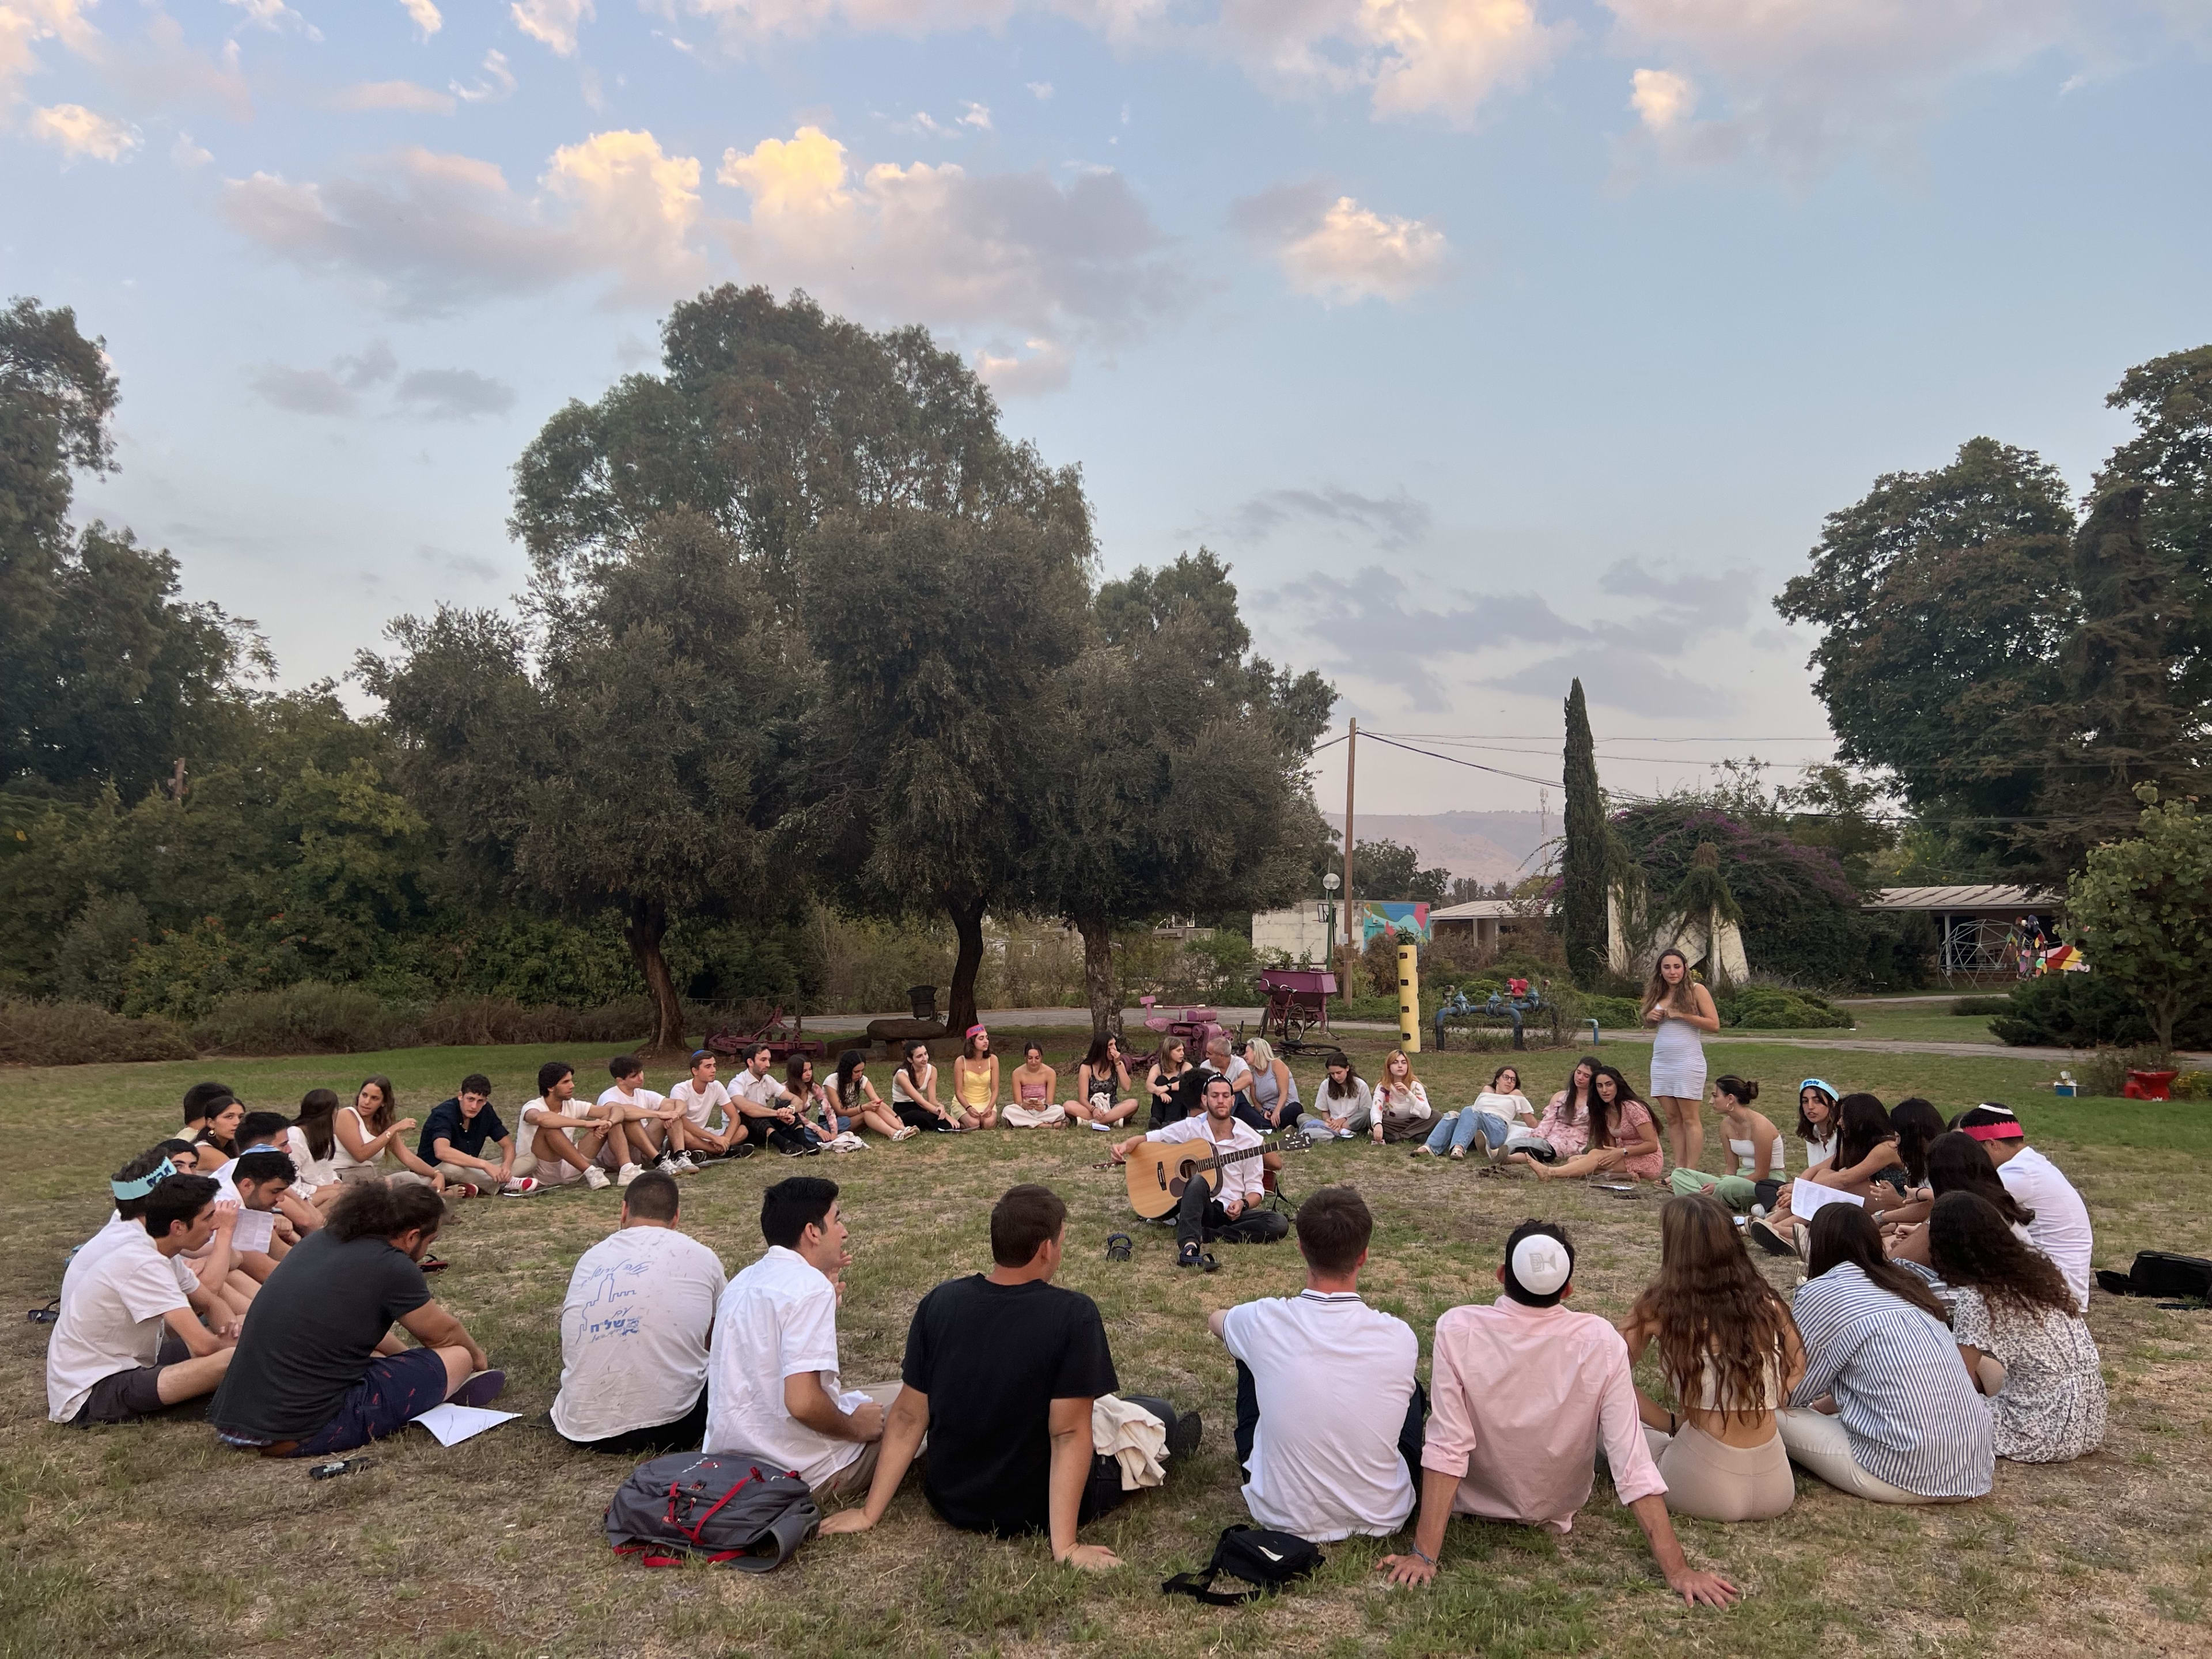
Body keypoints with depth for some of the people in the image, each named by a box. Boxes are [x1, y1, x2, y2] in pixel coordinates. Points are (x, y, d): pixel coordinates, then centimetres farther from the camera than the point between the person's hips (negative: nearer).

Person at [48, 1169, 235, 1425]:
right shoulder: (140, 1262, -25)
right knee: (229, 1361, -30)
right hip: (91, 1395, -10)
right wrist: (227, 1345, -10)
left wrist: (227, 1326, -10)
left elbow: (212, 1303, 11)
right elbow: (203, 1345, -30)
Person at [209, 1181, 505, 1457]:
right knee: (457, 1357, 0)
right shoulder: (392, 1267, -12)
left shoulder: (318, 1242, 11)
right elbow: (444, 1334, 5)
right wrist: (477, 1356, 27)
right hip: (301, 1437, -9)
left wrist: (404, 1354, 41)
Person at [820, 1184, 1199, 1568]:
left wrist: (869, 1514, 0)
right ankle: (1169, 1442, 49)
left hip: (950, 1502, 4)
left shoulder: (939, 1302, -12)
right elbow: (1068, 1434, -24)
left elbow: (908, 1417, -6)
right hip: (1036, 1513, -4)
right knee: (1159, 1414, 17)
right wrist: (1065, 1546, -20)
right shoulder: (1074, 1314, -24)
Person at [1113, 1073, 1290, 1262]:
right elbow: (1146, 1139, 3)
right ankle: (1189, 1244, -53)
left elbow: (1255, 1188, 4)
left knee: (1279, 1225, -25)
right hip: (1197, 1206, -2)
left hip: (1232, 1211, 2)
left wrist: (1243, 1203, -18)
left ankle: (1198, 1234, -28)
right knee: (1198, 1181, -36)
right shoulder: (1190, 1128, 0)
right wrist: (1125, 1146, -19)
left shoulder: (1249, 1138, 0)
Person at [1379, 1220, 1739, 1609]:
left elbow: (1446, 1448, -29)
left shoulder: (1456, 1329, -30)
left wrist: (1424, 1555, -24)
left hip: (1474, 1500, -1)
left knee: (1420, 1401, 26)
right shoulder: (1601, 1341, -26)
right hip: (1558, 1508, 2)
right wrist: (1677, 1569, -19)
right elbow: (1633, 1462, -26)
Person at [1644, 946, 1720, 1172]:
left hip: (1688, 1062, -6)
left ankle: (1691, 1173, -4)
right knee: (1672, 1119, 5)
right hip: (1661, 1061, 6)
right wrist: (1650, 1016, 5)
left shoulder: (1696, 990, -2)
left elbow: (1714, 1024, -8)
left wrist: (1681, 1015, -15)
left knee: (1690, 1119, -5)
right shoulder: (1657, 993, 14)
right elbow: (1649, 1023, 27)